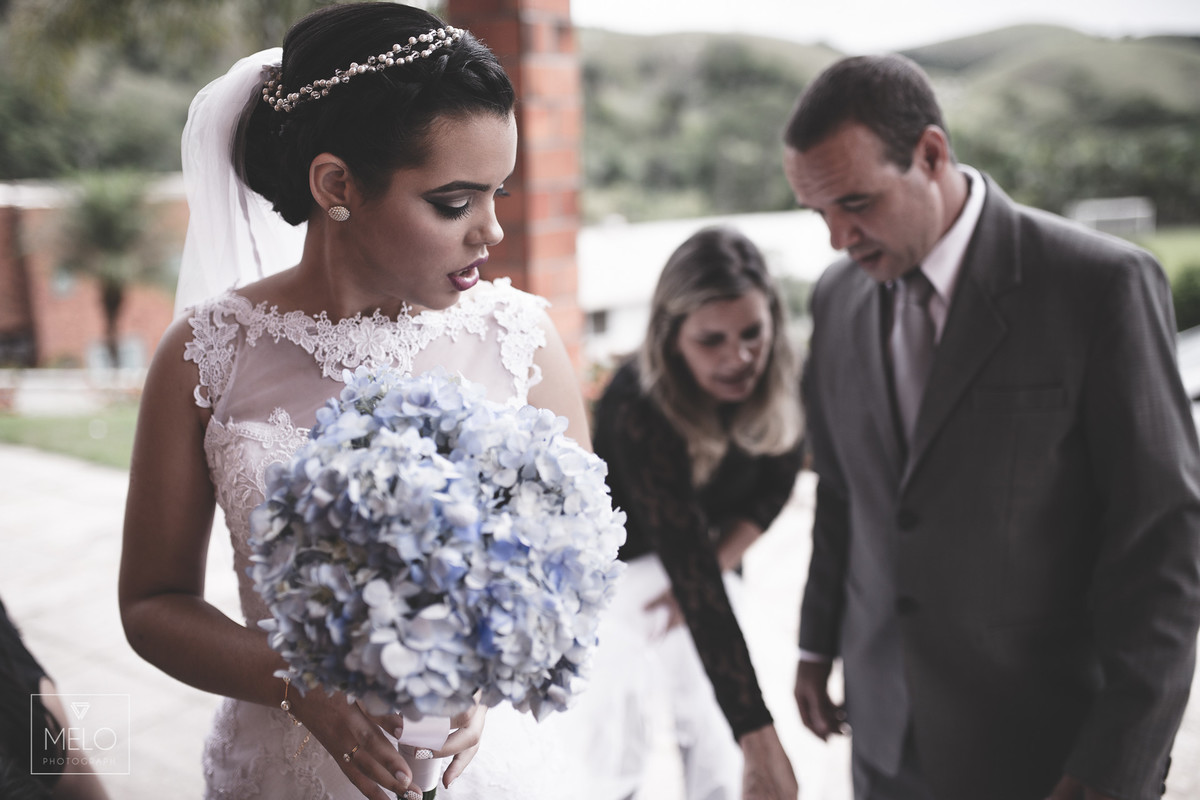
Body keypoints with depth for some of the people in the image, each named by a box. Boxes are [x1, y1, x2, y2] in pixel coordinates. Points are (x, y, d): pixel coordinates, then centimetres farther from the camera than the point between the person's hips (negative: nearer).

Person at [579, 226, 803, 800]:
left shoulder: (775, 383, -20)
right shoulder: (639, 412, -37)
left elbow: (776, 479, 0)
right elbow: (695, 586, -41)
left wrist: (716, 560, -13)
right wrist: (760, 740, -44)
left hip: (705, 544, 5)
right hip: (615, 570, -4)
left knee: (711, 727, 8)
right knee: (621, 736, -1)